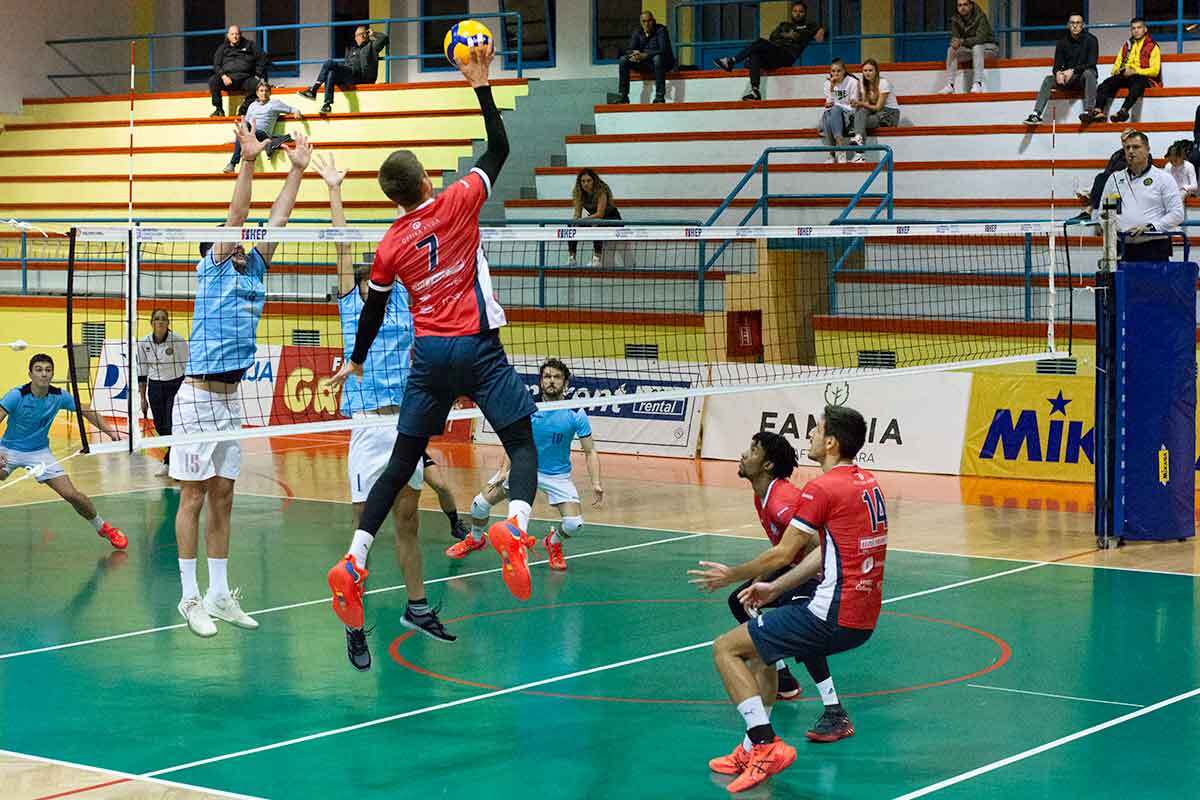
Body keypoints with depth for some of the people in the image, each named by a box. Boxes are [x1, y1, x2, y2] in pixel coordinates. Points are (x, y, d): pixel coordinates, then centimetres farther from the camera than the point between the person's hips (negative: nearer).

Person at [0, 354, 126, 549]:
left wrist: (110, 431, -10)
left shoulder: (59, 396, -11)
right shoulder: (16, 396, -22)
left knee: (72, 495, -6)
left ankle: (102, 527, 17)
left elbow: (86, 412, 3)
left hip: (40, 452, 2)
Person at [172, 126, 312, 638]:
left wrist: (298, 170, 6)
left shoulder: (254, 269, 14)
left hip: (231, 398, 7)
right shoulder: (212, 268, -2)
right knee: (193, 498, -3)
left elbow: (277, 218, 11)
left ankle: (219, 595, 14)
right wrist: (248, 161, -22)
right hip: (198, 397, -7)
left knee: (222, 497, 9)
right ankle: (191, 597, 1)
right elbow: (235, 216, -15)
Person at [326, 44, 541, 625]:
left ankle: (352, 564, 1)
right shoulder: (456, 204, -6)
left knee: (400, 465, 10)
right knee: (523, 445, -1)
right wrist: (481, 84, 8)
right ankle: (514, 526, -32)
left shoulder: (390, 246, 3)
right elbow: (499, 148, 3)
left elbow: (372, 312, 14)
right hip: (477, 348, -3)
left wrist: (355, 362, 30)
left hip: (428, 355, 3)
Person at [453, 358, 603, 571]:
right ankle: (476, 539, 25)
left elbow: (590, 452, -12)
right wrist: (504, 470, -15)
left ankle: (553, 542, 19)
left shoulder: (575, 414, -16)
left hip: (557, 475, -1)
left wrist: (596, 484, -26)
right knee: (481, 503, -9)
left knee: (574, 524, -18)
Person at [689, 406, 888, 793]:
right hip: (864, 619, 9)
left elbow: (782, 554, -10)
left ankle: (767, 745, -8)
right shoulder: (868, 483, 12)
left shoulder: (822, 488, -14)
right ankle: (752, 749, 29)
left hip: (834, 618, -9)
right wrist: (776, 587, 19)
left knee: (726, 648, 1)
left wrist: (731, 575, 5)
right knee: (762, 648, 29)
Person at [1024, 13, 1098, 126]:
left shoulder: (1090, 40, -6)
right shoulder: (1062, 43, 5)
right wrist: (1058, 73, -23)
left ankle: (1088, 111, -47)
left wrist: (1073, 70, -29)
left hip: (1084, 76, -4)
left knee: (1088, 73, -36)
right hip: (1068, 79, 4)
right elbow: (1057, 65, 3)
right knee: (1048, 79, -18)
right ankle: (1036, 115, -28)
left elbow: (1091, 64, -16)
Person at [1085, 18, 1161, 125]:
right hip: (1125, 77, 6)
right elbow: (1117, 65, 23)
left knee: (1137, 82, -40)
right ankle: (1098, 111, -40)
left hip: (1144, 77, -5)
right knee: (1108, 82, -22)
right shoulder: (1126, 46, 22)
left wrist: (1135, 71, -16)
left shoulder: (1152, 46, 5)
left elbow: (1155, 70, -6)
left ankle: (1123, 111, -58)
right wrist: (1119, 71, -2)